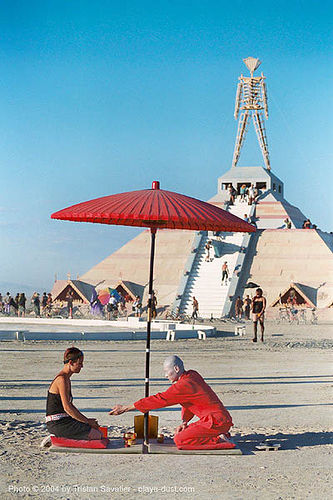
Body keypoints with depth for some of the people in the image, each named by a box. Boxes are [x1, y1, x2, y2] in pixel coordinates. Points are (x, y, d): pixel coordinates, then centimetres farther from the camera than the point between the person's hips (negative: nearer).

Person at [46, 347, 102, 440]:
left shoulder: (66, 379, 15)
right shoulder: (62, 380, -16)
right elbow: (67, 408, -20)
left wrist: (86, 420, 13)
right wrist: (87, 421, -12)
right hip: (57, 424, -10)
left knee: (97, 429, 11)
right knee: (98, 435, -14)